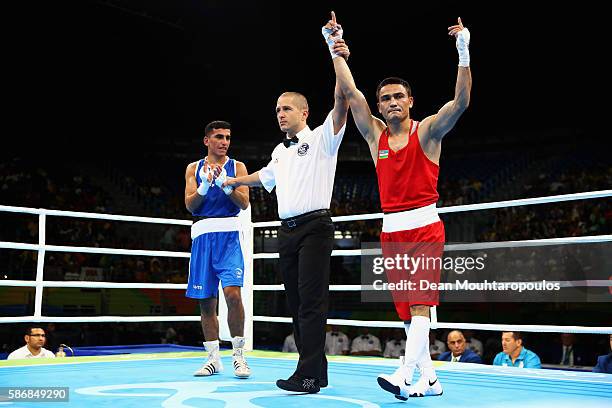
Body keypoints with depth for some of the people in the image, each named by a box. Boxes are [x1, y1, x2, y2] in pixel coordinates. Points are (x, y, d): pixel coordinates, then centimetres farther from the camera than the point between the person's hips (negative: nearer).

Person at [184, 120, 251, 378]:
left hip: (228, 234, -2)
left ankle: (238, 355, -6)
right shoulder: (194, 168, 14)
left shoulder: (237, 167, 9)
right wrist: (205, 185, -15)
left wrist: (225, 184, -18)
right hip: (202, 234, 3)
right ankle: (213, 358, 15)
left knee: (232, 292, -19)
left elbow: (244, 203, -2)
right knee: (206, 301, 4)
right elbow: (189, 205, 3)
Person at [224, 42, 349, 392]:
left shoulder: (321, 138, 0)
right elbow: (265, 177, 40)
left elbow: (341, 106, -17)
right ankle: (318, 372, 14)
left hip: (314, 227, -7)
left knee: (312, 301, -11)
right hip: (288, 230, 8)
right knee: (297, 302, 6)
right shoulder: (280, 151, 21)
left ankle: (307, 376, -12)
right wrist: (233, 181, 48)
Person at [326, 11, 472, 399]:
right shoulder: (375, 134, 10)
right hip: (391, 230, 5)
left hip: (425, 227, -5)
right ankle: (430, 379, 13)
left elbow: (461, 102, -14)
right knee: (407, 310, 5)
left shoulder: (427, 131, 0)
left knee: (420, 303, -15)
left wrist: (463, 52, -22)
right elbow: (350, 92, 7)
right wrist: (335, 48, 4)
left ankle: (405, 376, -24)